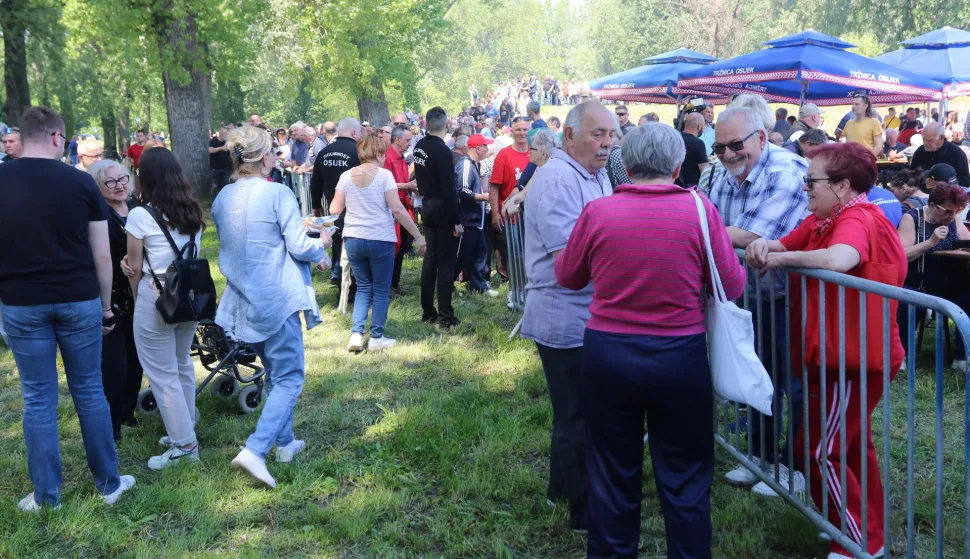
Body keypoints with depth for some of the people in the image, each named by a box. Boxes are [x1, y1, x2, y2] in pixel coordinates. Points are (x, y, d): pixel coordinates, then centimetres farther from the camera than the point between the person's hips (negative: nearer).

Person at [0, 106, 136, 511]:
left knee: (38, 399, 9)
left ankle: (46, 495, 16)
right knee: (89, 391, 11)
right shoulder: (80, 182, -5)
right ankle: (109, 483, 20)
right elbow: (102, 255, -3)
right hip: (78, 300, 0)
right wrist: (107, 306, 8)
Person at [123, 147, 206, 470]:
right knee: (182, 365, 20)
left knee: (162, 374, 2)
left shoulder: (140, 216, -13)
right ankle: (184, 430, 31)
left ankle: (184, 445, 7)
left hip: (155, 299, -6)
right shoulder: (192, 211, 4)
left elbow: (135, 268, -6)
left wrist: (136, 298, 9)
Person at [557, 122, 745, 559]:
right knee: (685, 480, 13)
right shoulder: (700, 210, -10)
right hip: (680, 358, -1)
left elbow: (568, 276, 7)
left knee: (613, 477, 16)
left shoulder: (597, 211, -7)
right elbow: (733, 286, -3)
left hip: (607, 355, 1)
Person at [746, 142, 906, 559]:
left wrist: (782, 258, -28)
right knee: (852, 446, 20)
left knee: (820, 451, -4)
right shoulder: (824, 219, 9)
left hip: (852, 360, -10)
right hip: (837, 355, 10)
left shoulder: (857, 220, -22)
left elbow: (838, 259, -42)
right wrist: (765, 246, -16)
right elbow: (787, 245, 7)